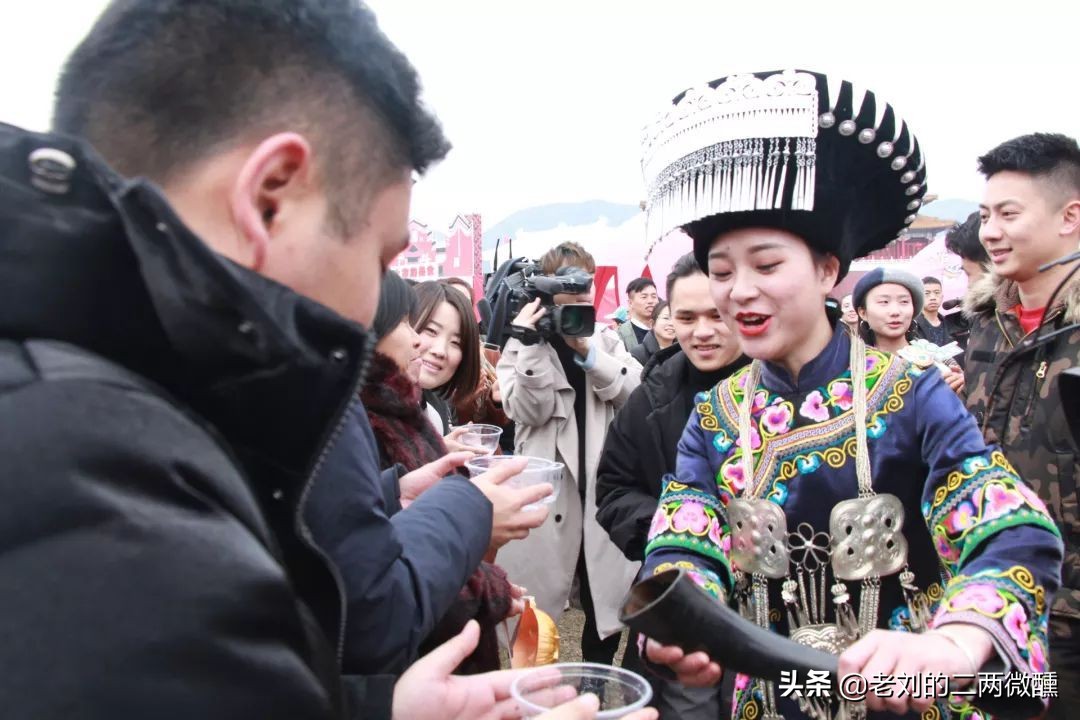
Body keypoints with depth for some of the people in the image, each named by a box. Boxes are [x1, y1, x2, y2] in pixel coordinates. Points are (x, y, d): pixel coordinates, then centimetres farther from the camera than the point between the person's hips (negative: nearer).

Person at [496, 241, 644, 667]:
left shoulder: (604, 338, 10)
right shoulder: (524, 344, 1)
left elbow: (635, 392, -6)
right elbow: (528, 410, -13)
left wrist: (588, 352, -16)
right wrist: (530, 345, -20)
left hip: (604, 486, 3)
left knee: (609, 593, 13)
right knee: (536, 601, 6)